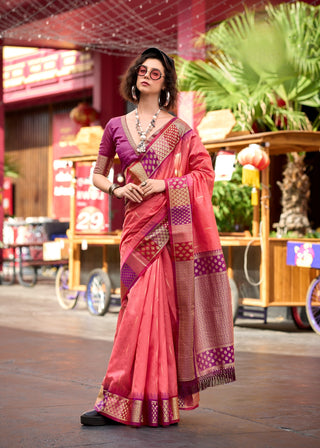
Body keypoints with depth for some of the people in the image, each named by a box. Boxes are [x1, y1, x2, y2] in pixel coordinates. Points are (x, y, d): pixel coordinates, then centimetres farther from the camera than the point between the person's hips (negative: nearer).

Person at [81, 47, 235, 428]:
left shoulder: (179, 129, 5)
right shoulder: (116, 126, 14)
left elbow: (205, 172, 3)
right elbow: (97, 175, 20)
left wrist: (162, 184, -9)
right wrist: (117, 189, -1)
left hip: (167, 224, -3)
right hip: (136, 223, 3)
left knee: (149, 307, -9)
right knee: (139, 308, 0)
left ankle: (120, 399, -4)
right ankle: (153, 401, 5)